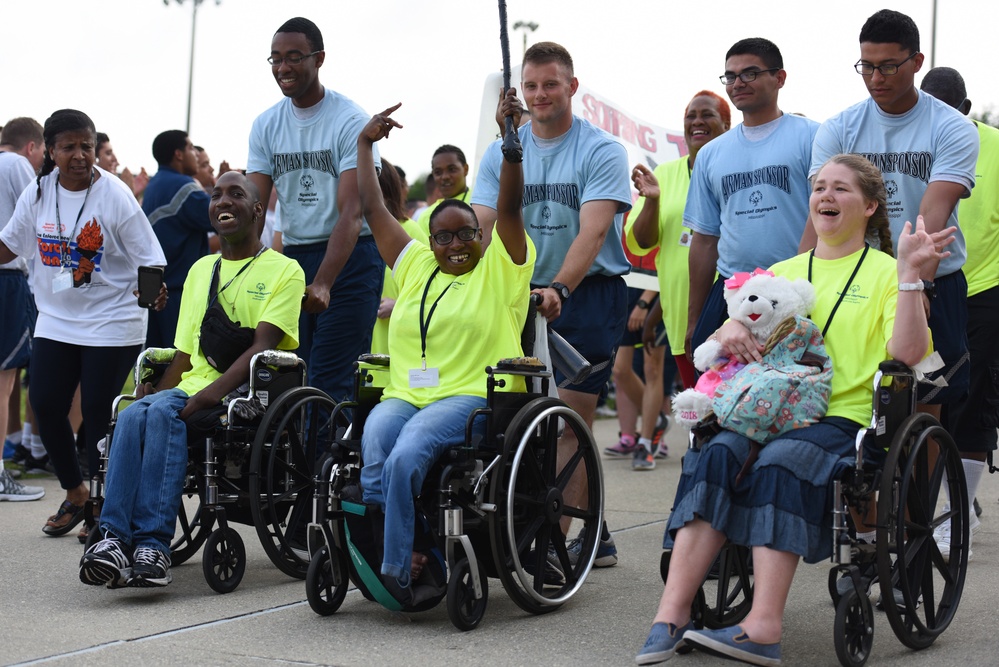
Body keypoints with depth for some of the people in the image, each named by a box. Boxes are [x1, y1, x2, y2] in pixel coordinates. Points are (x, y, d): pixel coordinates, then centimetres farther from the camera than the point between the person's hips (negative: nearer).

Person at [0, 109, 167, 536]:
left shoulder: (115, 195, -12)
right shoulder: (38, 194, 1)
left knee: (98, 414, -3)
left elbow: (147, 259, -11)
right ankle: (75, 493, 25)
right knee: (45, 405, 3)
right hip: (56, 320, 5)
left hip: (112, 324, -5)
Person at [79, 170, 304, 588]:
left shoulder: (284, 270, 5)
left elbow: (262, 346, -10)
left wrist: (211, 393, -24)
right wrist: (156, 389, 2)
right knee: (134, 414, -28)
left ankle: (153, 545, -38)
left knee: (164, 412, -33)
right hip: (193, 390, 5)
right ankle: (114, 539, -37)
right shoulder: (201, 270, 25)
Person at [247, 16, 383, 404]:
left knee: (329, 385, -10)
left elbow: (350, 215, -18)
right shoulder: (266, 125, 6)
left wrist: (323, 284, -30)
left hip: (350, 259, -5)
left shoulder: (350, 121, -10)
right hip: (293, 256, 5)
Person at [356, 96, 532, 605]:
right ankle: (413, 553, -20)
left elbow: (509, 207, -3)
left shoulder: (500, 268, 10)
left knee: (406, 457, -32)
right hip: (403, 395, 5)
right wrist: (365, 143, 31)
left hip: (470, 397, -4)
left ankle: (397, 568, -21)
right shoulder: (415, 264, 23)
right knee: (372, 457, -28)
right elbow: (372, 209, 27)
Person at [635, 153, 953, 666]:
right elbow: (743, 334, 21)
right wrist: (728, 330, -3)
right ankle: (671, 614, -38)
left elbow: (907, 355, -6)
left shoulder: (886, 272, 9)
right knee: (715, 453, -28)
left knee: (781, 460, -35)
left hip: (847, 417, -4)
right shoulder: (782, 272, 24)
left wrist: (909, 275, -16)